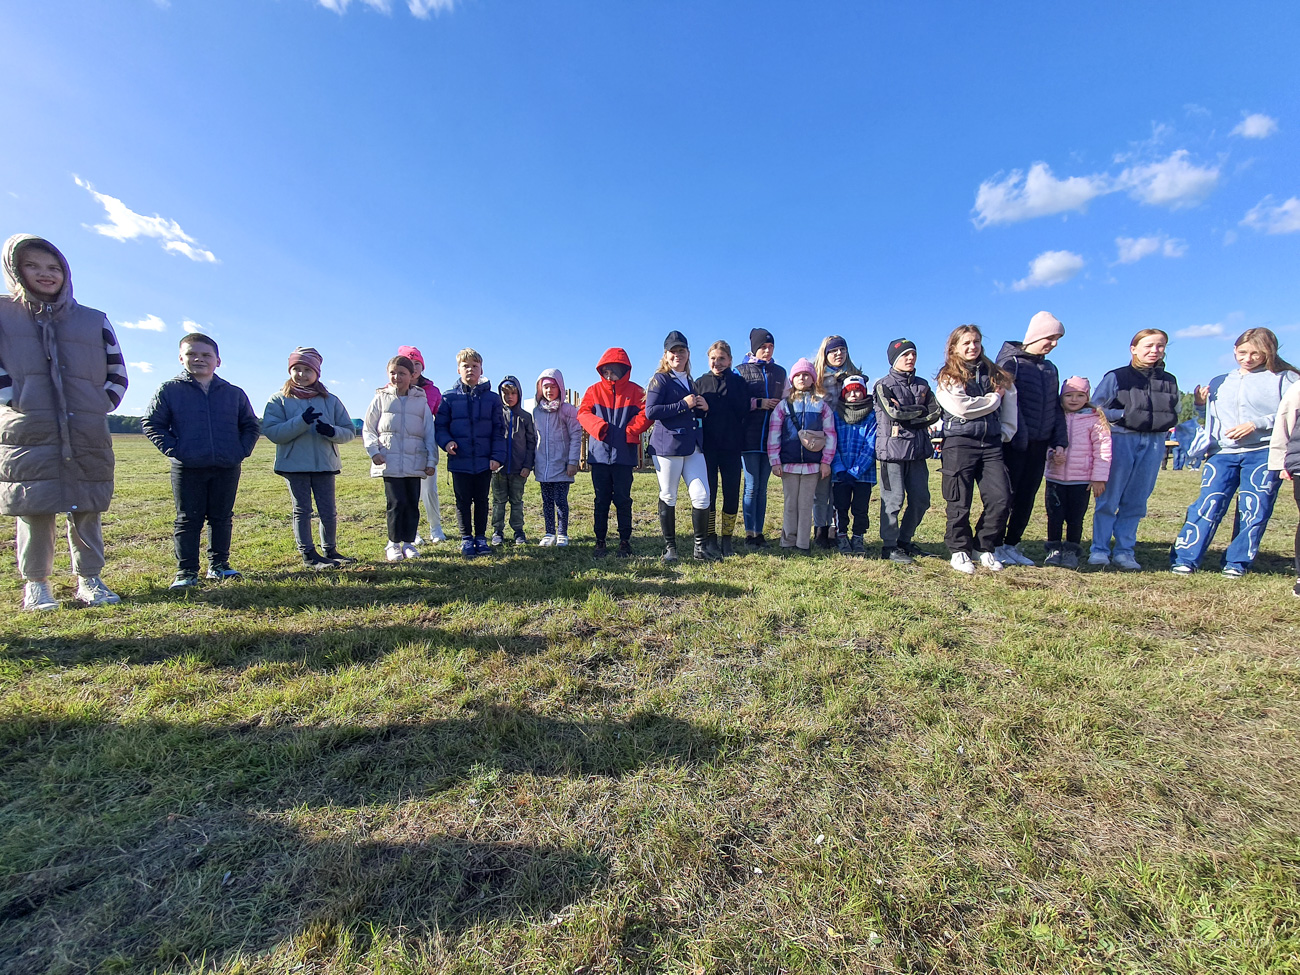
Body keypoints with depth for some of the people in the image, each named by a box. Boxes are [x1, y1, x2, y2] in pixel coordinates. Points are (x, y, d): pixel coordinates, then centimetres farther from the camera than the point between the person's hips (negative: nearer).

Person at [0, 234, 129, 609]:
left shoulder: (94, 321, 13)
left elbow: (117, 372, 13)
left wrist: (101, 405, 3)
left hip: (88, 434, 1)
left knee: (87, 509, 4)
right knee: (33, 509, 0)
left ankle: (89, 579, 11)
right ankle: (35, 583, 10)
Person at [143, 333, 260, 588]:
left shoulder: (234, 393, 8)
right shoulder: (169, 390, 3)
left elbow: (251, 425, 14)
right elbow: (152, 423, 6)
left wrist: (242, 450, 0)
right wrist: (172, 448, -7)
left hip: (227, 468, 2)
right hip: (188, 469, -1)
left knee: (222, 518, 9)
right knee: (188, 520, 4)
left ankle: (219, 565, 20)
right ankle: (186, 572, 12)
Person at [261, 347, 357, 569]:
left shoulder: (330, 400, 8)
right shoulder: (280, 400, 2)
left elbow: (349, 431, 6)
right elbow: (271, 432, -9)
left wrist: (332, 431, -16)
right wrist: (301, 422, -22)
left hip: (325, 465, 2)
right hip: (294, 465, -2)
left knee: (328, 511, 6)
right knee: (302, 511, 4)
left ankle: (330, 551, 20)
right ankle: (308, 555, 12)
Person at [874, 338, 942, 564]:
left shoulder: (922, 385, 17)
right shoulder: (883, 384, 1)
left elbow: (936, 412, 5)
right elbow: (894, 411, -15)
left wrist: (908, 418, -9)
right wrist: (921, 410, -1)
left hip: (918, 449, 6)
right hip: (892, 449, -6)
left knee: (921, 499, 7)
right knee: (894, 499, -5)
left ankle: (905, 541, 21)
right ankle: (889, 546, 5)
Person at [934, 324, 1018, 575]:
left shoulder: (996, 375, 17)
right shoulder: (948, 378, 2)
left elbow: (1010, 404, 18)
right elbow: (961, 407, -13)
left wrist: (1005, 432, 7)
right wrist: (993, 399, -1)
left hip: (991, 444, 4)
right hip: (959, 443, -4)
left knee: (1001, 500, -2)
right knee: (960, 503, 0)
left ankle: (985, 548, 15)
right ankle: (959, 550, 15)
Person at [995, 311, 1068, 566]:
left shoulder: (1050, 369, 18)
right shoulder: (1011, 361, -5)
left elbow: (1056, 407, 18)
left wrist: (1059, 440, 9)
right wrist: (1019, 436, -20)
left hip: (1039, 445, 7)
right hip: (1014, 442, -7)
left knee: (1027, 498, 9)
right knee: (1006, 495, -3)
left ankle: (1012, 545, 19)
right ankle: (994, 546, 7)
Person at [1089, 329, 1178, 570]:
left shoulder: (1169, 381, 14)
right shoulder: (1117, 377, 1)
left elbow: (1174, 414, 19)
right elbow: (1096, 408, -2)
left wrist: (1162, 421, 0)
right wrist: (1125, 415, -13)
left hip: (1153, 443, 4)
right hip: (1121, 440, -4)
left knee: (1136, 501, 5)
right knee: (1108, 498, -3)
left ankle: (1124, 551, 11)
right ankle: (1099, 550, 2)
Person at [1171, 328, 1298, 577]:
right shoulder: (1219, 382, 16)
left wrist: (1256, 424, -14)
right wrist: (1201, 405, 3)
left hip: (1263, 453, -1)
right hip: (1223, 453, 2)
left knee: (1254, 510, 2)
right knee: (1208, 504, -7)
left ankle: (1238, 562, 12)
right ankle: (1184, 559, -9)